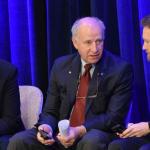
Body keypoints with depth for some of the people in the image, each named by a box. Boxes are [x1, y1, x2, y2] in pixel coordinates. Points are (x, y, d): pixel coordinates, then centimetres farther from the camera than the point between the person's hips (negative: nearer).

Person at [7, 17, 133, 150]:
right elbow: (50, 112, 11)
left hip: (97, 135, -3)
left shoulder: (121, 69, -4)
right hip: (61, 135, 3)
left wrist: (80, 131, -24)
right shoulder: (61, 66, 9)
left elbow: (114, 116, -9)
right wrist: (46, 126, -13)